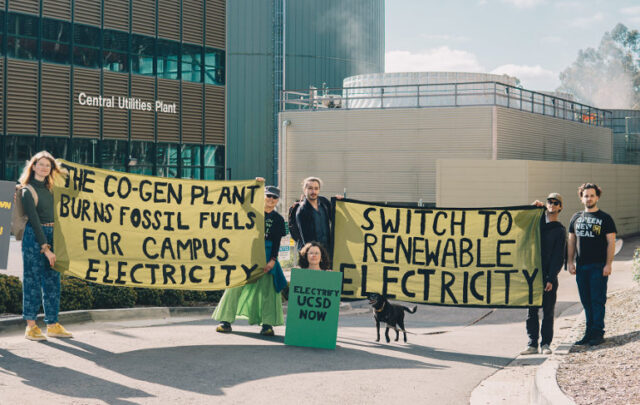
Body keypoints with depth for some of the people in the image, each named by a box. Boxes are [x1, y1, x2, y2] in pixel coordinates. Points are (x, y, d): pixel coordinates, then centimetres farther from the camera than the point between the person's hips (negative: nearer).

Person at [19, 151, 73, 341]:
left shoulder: (50, 188, 13)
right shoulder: (27, 191, -7)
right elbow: (34, 221, -12)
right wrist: (45, 248, -15)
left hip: (52, 236, 7)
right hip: (34, 236, -7)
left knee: (52, 281, 7)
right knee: (33, 280, -4)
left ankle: (52, 324, 13)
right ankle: (31, 326, 1)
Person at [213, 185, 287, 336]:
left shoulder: (278, 219, 7)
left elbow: (277, 242, 2)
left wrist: (273, 260, -9)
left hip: (266, 255, 0)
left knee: (267, 287, -6)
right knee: (237, 284, -3)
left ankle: (267, 324, -3)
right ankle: (226, 320, 1)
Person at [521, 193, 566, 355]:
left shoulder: (560, 230, 3)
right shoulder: (538, 220, 12)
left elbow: (558, 257, -2)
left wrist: (551, 279, -11)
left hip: (549, 277, -2)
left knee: (548, 311, 1)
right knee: (531, 311, 3)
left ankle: (545, 343, 8)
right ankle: (532, 344, 8)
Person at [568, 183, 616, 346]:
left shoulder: (605, 218, 0)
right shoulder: (576, 218, 13)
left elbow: (611, 243, -4)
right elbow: (571, 241, 17)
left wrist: (608, 264, -12)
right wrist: (570, 262, 8)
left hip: (598, 266, -5)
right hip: (581, 266, 5)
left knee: (597, 300, -5)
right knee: (586, 301, 8)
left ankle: (598, 333, -1)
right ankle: (590, 332, 15)